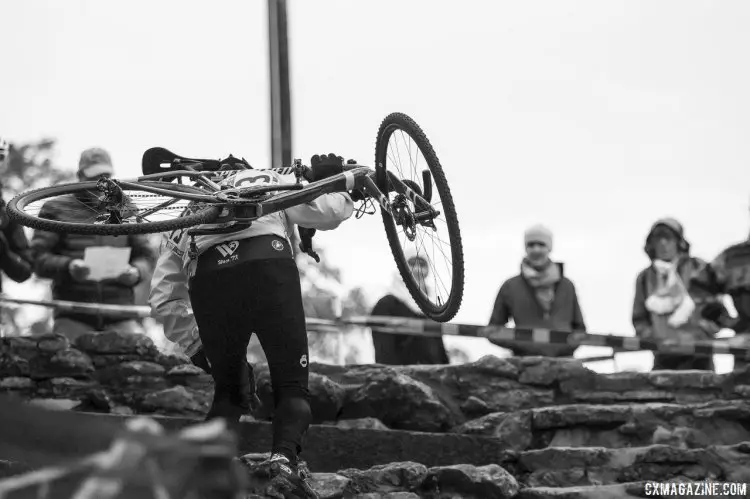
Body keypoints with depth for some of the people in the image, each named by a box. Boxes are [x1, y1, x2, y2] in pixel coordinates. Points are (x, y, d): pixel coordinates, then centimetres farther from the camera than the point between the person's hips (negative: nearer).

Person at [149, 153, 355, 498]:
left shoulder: (181, 227, 36)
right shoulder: (272, 181, 31)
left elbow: (163, 299, 27)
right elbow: (328, 211, 16)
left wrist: (197, 345, 35)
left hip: (206, 279, 2)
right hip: (268, 266, -2)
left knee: (229, 392, 21)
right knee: (292, 386, 8)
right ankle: (285, 458, -19)